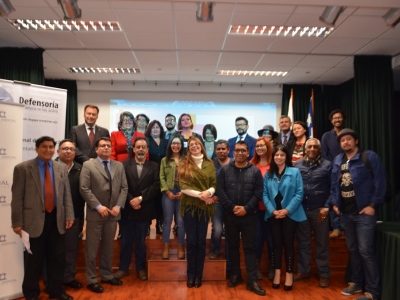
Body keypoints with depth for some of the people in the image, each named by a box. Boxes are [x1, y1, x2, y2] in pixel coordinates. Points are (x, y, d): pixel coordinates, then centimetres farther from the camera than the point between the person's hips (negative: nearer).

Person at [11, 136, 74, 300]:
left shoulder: (61, 168, 8)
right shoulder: (22, 168, -3)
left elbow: (67, 194, 8)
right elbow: (17, 197, -5)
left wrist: (69, 215, 0)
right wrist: (17, 222, -8)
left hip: (57, 219, 4)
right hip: (34, 220, -3)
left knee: (57, 258, 12)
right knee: (33, 260, 9)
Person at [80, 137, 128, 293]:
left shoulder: (119, 166, 10)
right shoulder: (88, 165, -2)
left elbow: (124, 188, 6)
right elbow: (84, 189, -10)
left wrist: (118, 206, -7)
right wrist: (98, 206, -15)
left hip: (113, 213, 4)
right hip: (95, 213, -3)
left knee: (108, 247, 14)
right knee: (92, 248, 5)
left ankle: (107, 275, 28)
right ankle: (92, 279, 17)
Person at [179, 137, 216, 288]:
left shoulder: (209, 164, 6)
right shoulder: (184, 164, 2)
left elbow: (214, 184, 3)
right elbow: (183, 186, -6)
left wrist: (209, 192, -18)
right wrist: (200, 194, -15)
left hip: (204, 206, 1)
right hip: (189, 205, -1)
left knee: (201, 241, 8)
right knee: (191, 241, 5)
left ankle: (199, 275, 21)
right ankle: (191, 275, 20)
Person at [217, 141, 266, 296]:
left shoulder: (255, 171, 0)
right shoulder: (225, 170, 1)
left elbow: (258, 192, -5)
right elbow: (220, 191, -5)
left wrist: (246, 208, -14)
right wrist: (232, 207, -13)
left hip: (249, 215, -1)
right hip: (230, 214, 1)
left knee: (249, 247, 4)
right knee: (233, 245, 13)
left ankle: (252, 280, 10)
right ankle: (235, 275, 28)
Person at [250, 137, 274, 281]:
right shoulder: (252, 164, 3)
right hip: (256, 206, 1)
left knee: (271, 236, 9)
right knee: (258, 236, 9)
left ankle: (271, 268, 27)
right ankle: (256, 268, 24)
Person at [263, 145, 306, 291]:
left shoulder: (295, 172, -4)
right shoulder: (268, 174, 6)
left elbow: (299, 193, -8)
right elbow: (265, 194, 2)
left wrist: (287, 210, -15)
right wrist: (272, 210, -12)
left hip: (290, 214, -3)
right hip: (273, 214, 3)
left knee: (288, 244, 5)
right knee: (276, 244, 10)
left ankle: (289, 274, 18)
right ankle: (277, 273, 20)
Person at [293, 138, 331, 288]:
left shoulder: (327, 165, -1)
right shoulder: (297, 165, 4)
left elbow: (332, 188, -1)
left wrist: (326, 207, -6)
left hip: (319, 210, -2)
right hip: (301, 209, 2)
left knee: (322, 243, 9)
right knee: (303, 242, 13)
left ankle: (324, 274, 22)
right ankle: (303, 271, 26)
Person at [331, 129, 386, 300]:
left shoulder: (370, 157, -7)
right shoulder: (337, 161, 10)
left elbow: (380, 182, -10)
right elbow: (334, 184, 15)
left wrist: (373, 205, -13)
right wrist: (335, 203, 7)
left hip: (363, 212, -6)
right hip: (345, 213, 6)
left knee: (365, 250, -4)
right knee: (352, 249, 16)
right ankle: (357, 282, 30)